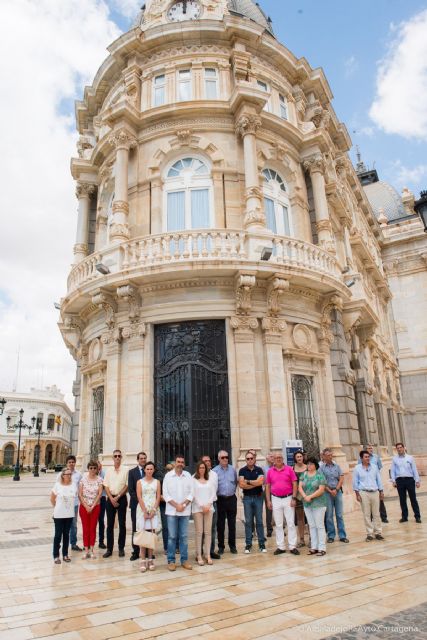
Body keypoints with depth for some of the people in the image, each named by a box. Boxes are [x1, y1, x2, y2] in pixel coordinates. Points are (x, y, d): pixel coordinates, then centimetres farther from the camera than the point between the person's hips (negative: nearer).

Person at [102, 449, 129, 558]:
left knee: (122, 524, 3)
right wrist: (112, 499, -6)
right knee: (110, 524, 6)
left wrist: (117, 497, -10)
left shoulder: (125, 470, -2)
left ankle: (121, 548, 13)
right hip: (110, 498, 2)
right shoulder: (108, 471, 7)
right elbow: (106, 486, 4)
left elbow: (127, 486, -5)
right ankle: (109, 549, 14)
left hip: (122, 498, -2)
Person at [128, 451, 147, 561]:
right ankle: (135, 552, 10)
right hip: (136, 504, 0)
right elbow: (130, 489, -2)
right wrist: (139, 500, -10)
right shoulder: (132, 472, 4)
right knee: (136, 528, 4)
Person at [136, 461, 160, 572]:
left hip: (153, 510, 1)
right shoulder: (140, 482, 3)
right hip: (142, 510, -1)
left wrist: (153, 511, -7)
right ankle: (143, 561, 1)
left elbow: (158, 497, 3)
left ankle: (150, 559, 8)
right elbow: (139, 497, -3)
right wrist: (145, 511, -10)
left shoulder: (157, 482, 7)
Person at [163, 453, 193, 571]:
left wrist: (183, 505, -10)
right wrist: (176, 505, -10)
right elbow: (165, 494, -4)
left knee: (184, 536, 5)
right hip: (172, 511, -2)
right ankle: (171, 561, 11)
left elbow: (191, 493, 2)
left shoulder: (188, 476, 4)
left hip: (185, 511, 2)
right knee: (172, 536, 2)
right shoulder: (168, 476, -1)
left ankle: (184, 560, 15)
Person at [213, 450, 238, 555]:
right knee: (220, 524, 5)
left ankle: (232, 545, 20)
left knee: (232, 523, 9)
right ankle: (221, 546, 16)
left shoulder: (233, 469, 4)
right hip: (220, 499, -2)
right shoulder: (215, 470, -6)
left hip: (232, 499, 2)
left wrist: (233, 491, 9)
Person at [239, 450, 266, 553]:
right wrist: (255, 483, -10)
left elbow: (261, 481, -14)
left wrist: (248, 481, -10)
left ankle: (262, 544, 13)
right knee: (248, 521, 4)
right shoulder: (242, 470, 1)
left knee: (259, 521, 5)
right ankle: (248, 544, 12)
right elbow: (241, 485, -10)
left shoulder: (259, 470, 2)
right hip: (247, 498, 0)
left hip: (258, 497, 0)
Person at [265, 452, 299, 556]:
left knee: (291, 523, 2)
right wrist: (268, 500, 2)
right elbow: (267, 486, 6)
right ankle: (280, 547, 17)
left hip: (288, 498, -2)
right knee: (278, 524, 9)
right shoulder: (270, 471, 2)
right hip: (276, 499, 2)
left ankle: (292, 546, 11)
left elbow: (294, 484, -3)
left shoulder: (289, 469, -4)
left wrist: (294, 498, -8)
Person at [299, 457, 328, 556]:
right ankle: (314, 547, 17)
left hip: (318, 504, -5)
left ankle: (322, 548, 5)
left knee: (319, 526, -1)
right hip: (307, 504, 5)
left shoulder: (320, 475, -7)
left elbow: (321, 490, -14)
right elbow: (300, 487, 2)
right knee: (312, 526, 10)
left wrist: (310, 496, -15)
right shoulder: (304, 475, 7)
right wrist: (305, 496, -14)